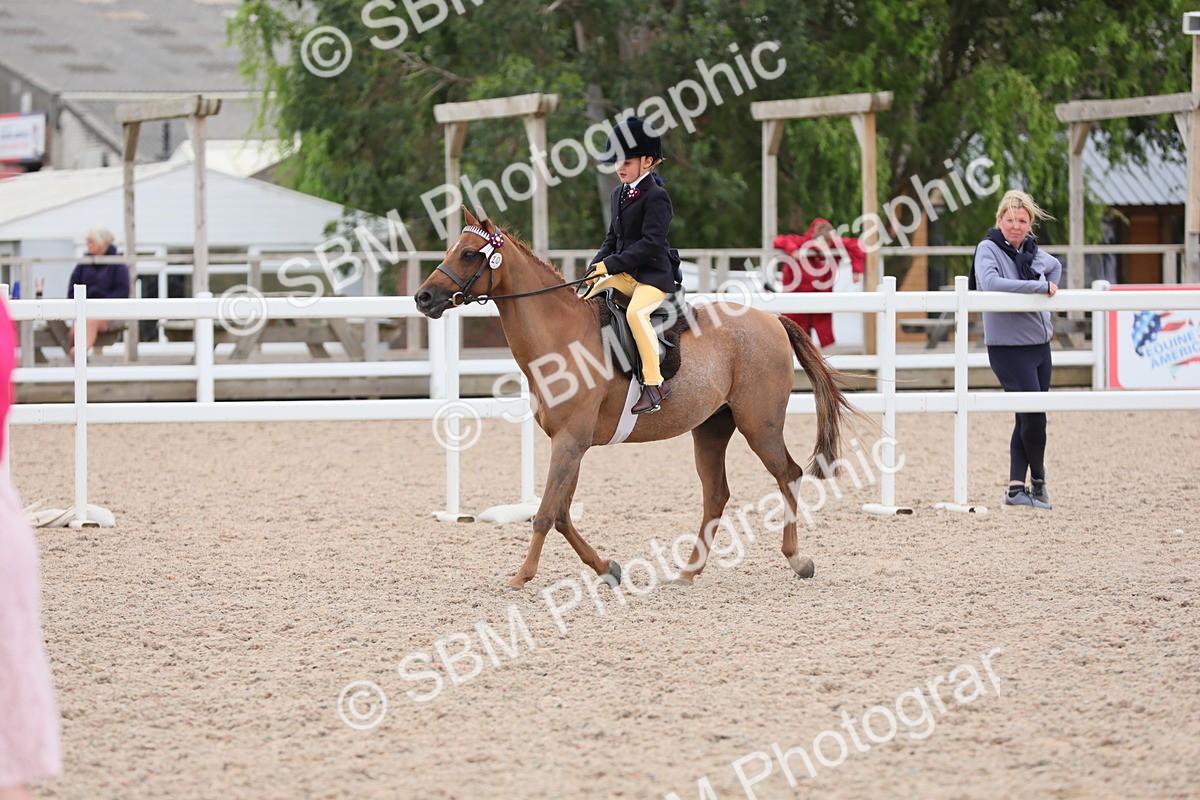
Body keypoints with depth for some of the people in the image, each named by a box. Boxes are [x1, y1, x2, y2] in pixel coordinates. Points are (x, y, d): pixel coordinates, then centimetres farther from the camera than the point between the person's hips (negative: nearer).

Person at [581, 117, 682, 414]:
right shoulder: (618, 195, 15)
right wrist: (597, 266, 4)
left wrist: (612, 264, -23)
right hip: (624, 274, 9)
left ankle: (654, 382, -31)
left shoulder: (656, 196, -12)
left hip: (654, 274, -9)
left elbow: (650, 242, -20)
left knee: (636, 312, -33)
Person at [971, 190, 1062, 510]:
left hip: (1040, 344, 7)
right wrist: (1041, 287, -26)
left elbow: (1055, 267, 32)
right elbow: (990, 283, -31)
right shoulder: (988, 250, -11)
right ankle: (1038, 480, 8)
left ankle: (1016, 488, 15)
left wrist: (1051, 293, 14)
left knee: (1028, 419, 9)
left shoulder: (1032, 251, 9)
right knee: (1034, 414, -11)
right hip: (1009, 347, -7)